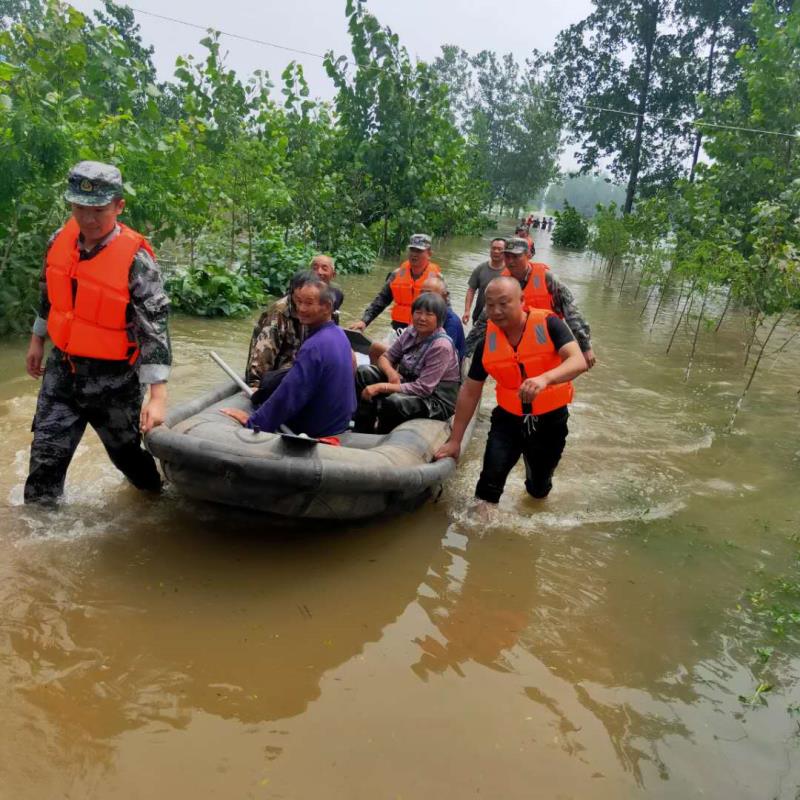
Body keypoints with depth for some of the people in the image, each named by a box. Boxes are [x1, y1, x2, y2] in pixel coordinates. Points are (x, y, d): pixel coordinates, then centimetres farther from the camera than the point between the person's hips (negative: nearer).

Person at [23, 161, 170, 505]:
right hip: (62, 368, 5)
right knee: (46, 454, 10)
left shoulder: (136, 259, -22)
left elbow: (155, 327, -25)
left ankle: (161, 495, 43)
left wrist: (157, 396, -30)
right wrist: (37, 340, 22)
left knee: (126, 452, 14)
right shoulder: (60, 239, -4)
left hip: (113, 378, -4)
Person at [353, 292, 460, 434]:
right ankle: (362, 432, -3)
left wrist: (382, 387, -28)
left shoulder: (441, 346, -23)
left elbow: (423, 388, -26)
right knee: (364, 372, -7)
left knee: (393, 401, -36)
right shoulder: (411, 332, -2)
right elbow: (385, 357, 6)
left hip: (437, 400, -7)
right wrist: (391, 373, -19)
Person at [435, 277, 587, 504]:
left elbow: (578, 362, -31)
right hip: (509, 417, 1)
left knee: (539, 489, 17)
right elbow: (470, 392, -3)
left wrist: (545, 378, -52)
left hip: (550, 419, -1)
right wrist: (455, 440, -2)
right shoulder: (487, 339, -10)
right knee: (491, 478, -21)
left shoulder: (548, 324, -19)